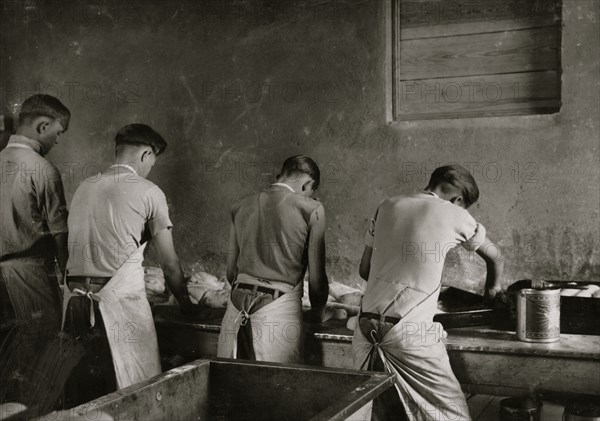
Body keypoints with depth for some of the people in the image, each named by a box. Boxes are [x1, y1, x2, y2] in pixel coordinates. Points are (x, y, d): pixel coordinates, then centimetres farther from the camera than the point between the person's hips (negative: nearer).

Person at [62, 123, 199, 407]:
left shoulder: (84, 188, 13)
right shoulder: (148, 192, -1)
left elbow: (81, 247, 17)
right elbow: (169, 263, 3)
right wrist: (185, 303, 17)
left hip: (74, 300, 6)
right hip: (120, 300, -5)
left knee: (80, 396, 12)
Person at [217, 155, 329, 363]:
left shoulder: (241, 206, 13)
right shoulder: (311, 209, 0)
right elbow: (316, 276, 2)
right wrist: (317, 312, 20)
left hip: (237, 307, 5)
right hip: (280, 305, -4)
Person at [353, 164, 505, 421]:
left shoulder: (387, 207, 12)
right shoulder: (453, 214, 2)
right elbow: (495, 257, 19)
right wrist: (492, 289, 37)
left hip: (366, 328, 5)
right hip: (410, 333, -5)